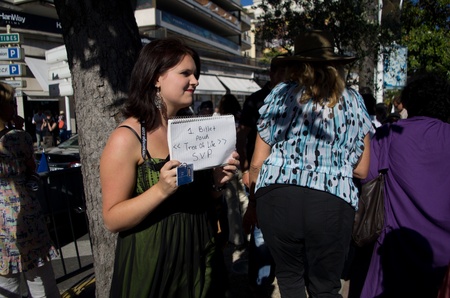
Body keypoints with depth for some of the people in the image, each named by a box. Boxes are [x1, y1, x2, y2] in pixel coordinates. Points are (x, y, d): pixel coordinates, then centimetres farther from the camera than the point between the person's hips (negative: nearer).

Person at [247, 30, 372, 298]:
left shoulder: (281, 93, 5)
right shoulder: (353, 100, 10)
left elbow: (257, 162, 3)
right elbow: (362, 170, 10)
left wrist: (253, 197, 18)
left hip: (277, 196, 0)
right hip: (333, 202, 1)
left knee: (289, 276, 20)